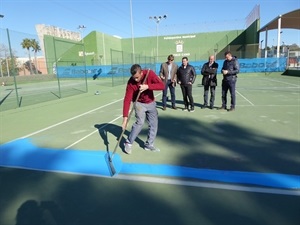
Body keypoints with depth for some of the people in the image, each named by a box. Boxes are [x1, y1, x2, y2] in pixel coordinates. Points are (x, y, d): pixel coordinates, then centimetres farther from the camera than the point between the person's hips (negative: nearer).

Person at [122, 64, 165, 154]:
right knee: (140, 122, -18)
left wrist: (148, 86, -41)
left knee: (154, 124, 4)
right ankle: (128, 143, 1)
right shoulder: (131, 82, -26)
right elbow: (127, 100, -29)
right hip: (139, 103, -3)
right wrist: (125, 117, -35)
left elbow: (162, 85, -28)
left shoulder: (150, 73, -23)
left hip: (151, 103, 3)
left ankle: (149, 145, 19)